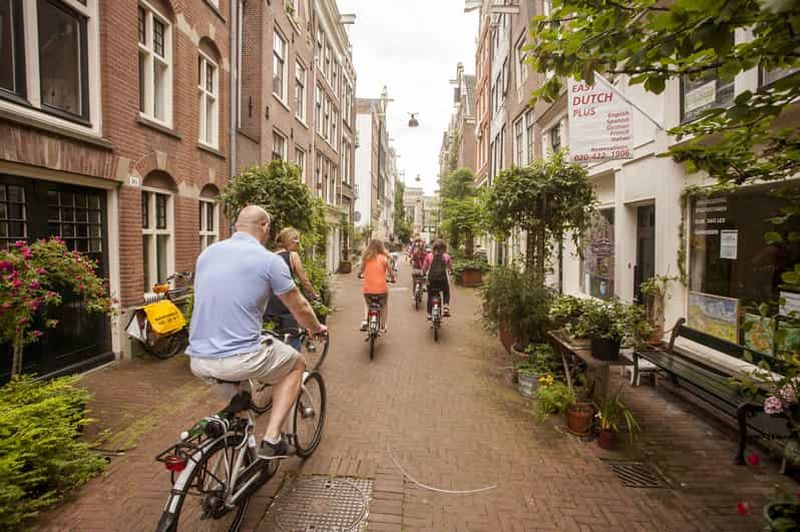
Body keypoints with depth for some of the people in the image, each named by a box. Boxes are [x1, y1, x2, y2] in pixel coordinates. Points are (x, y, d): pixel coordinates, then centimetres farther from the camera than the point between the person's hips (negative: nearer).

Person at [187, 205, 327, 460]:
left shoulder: (207, 253, 10)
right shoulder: (269, 260, -8)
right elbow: (300, 308, 3)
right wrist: (316, 329, 24)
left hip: (198, 362, 7)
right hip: (240, 359, -6)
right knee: (296, 364, 21)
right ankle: (272, 440, 13)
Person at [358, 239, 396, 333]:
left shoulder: (366, 258, 0)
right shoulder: (384, 258, -4)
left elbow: (361, 271, 9)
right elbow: (391, 273, -2)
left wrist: (360, 274, 32)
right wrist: (392, 278, 20)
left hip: (368, 289, 2)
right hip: (381, 288, -1)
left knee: (367, 303, 32)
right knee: (384, 305, 27)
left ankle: (365, 320, 11)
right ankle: (383, 326, 26)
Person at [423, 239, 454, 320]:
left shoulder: (429, 256, 0)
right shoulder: (446, 256, 1)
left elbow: (424, 268, 4)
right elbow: (450, 268, 10)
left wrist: (423, 273, 24)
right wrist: (451, 272, 32)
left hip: (431, 279, 0)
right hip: (442, 279, 0)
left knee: (430, 296, 16)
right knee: (446, 293, 25)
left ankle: (429, 313, 14)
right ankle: (446, 306, 4)